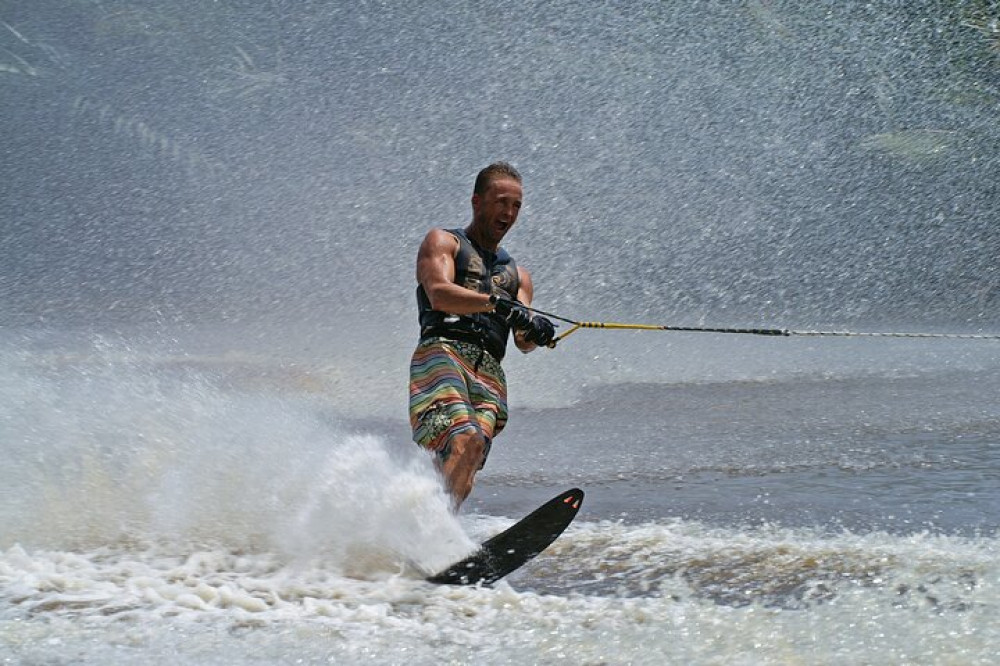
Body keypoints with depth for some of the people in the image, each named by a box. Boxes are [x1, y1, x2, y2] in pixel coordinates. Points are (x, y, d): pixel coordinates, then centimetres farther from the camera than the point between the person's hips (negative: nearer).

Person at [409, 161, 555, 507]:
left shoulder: (517, 275, 32)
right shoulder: (443, 241, 17)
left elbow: (523, 343, 15)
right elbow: (439, 294, -5)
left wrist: (532, 331, -10)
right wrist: (497, 303, -21)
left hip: (490, 373, 5)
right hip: (442, 352, -5)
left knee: (467, 467, -20)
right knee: (465, 440, -31)